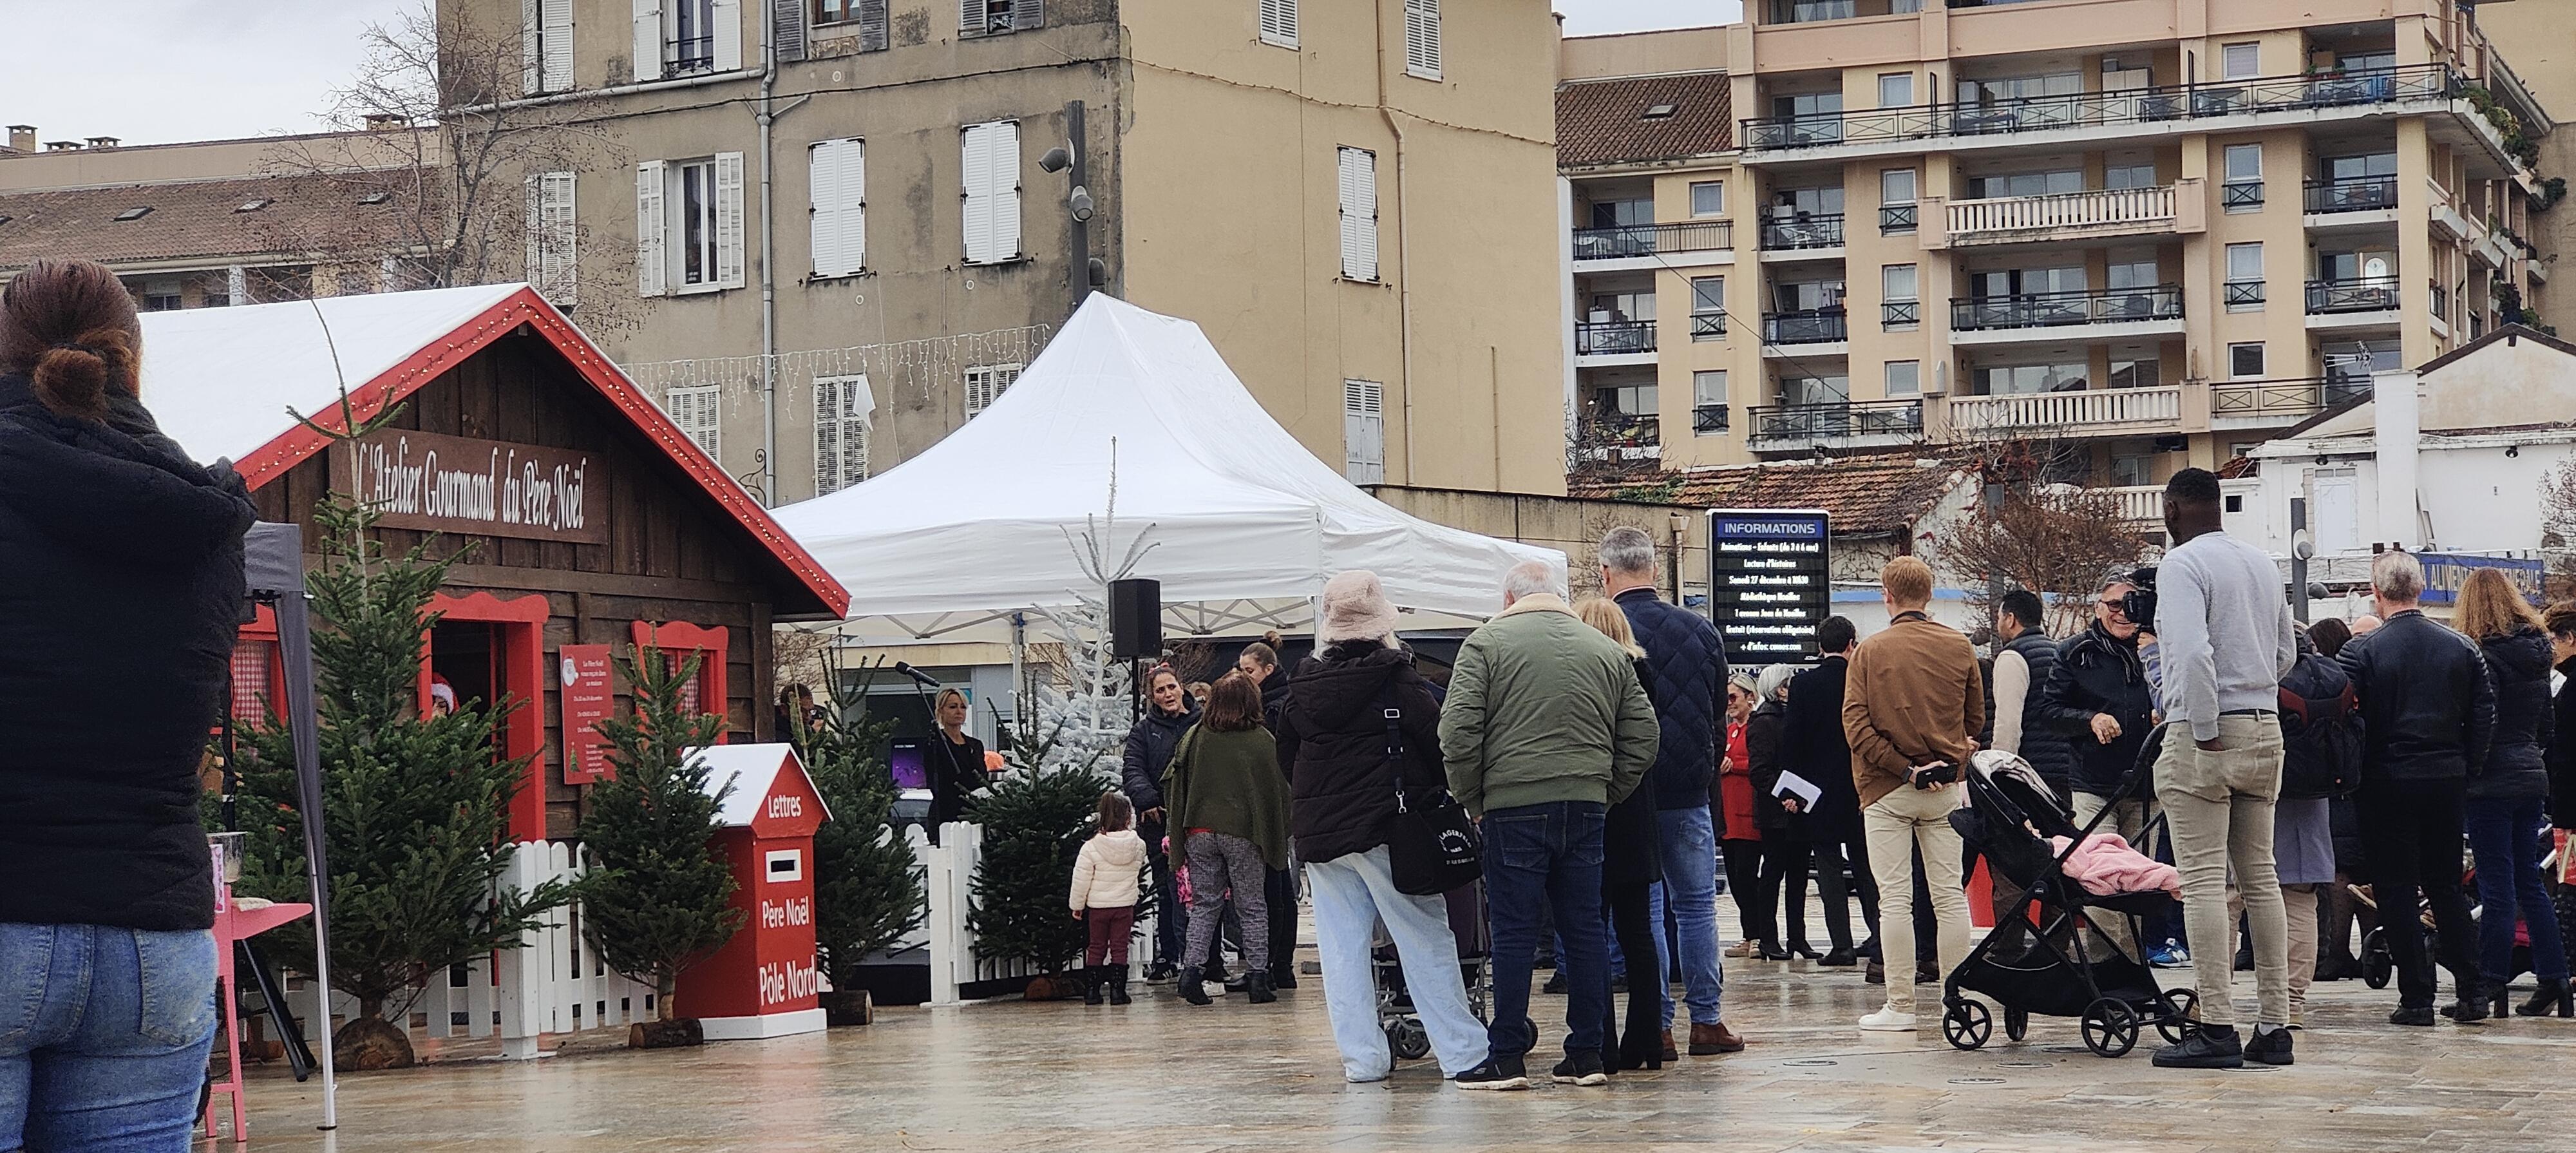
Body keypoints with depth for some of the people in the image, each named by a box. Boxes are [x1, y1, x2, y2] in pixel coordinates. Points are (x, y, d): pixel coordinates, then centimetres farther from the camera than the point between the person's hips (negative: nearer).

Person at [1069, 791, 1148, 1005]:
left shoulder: (1091, 847, -13)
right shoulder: (1138, 845, -7)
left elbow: (1081, 879, -8)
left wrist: (1077, 905, 4)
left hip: (1097, 906, 0)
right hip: (1125, 905, 0)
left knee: (1096, 947, 12)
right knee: (1119, 948, 5)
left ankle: (1091, 990, 12)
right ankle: (1117, 990, 0)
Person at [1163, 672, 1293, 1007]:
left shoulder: (1195, 736, 3)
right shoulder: (1262, 740, -4)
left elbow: (1172, 782, 6)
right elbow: (1277, 791, -1)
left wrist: (1177, 828, 15)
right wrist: (1277, 838, 9)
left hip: (1199, 831, 2)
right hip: (1242, 833, -2)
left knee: (1204, 904, 11)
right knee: (1252, 906, 7)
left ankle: (1192, 970, -2)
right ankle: (1257, 978, 6)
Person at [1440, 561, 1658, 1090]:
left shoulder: (1487, 643, 0)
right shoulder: (1609, 652, 13)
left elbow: (1459, 732, -8)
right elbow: (1642, 737, 12)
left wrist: (1472, 800, 3)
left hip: (1514, 807, -4)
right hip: (1587, 807, 4)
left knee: (1514, 932, -1)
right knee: (1584, 928, 9)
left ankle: (1506, 1057, 1)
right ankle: (1586, 1054, 11)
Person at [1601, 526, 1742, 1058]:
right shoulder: (1701, 630, 4)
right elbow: (1719, 715, 10)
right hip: (1690, 792, 3)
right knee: (1697, 904, 10)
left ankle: (1656, 1025, 1)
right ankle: (1707, 1020, 9)